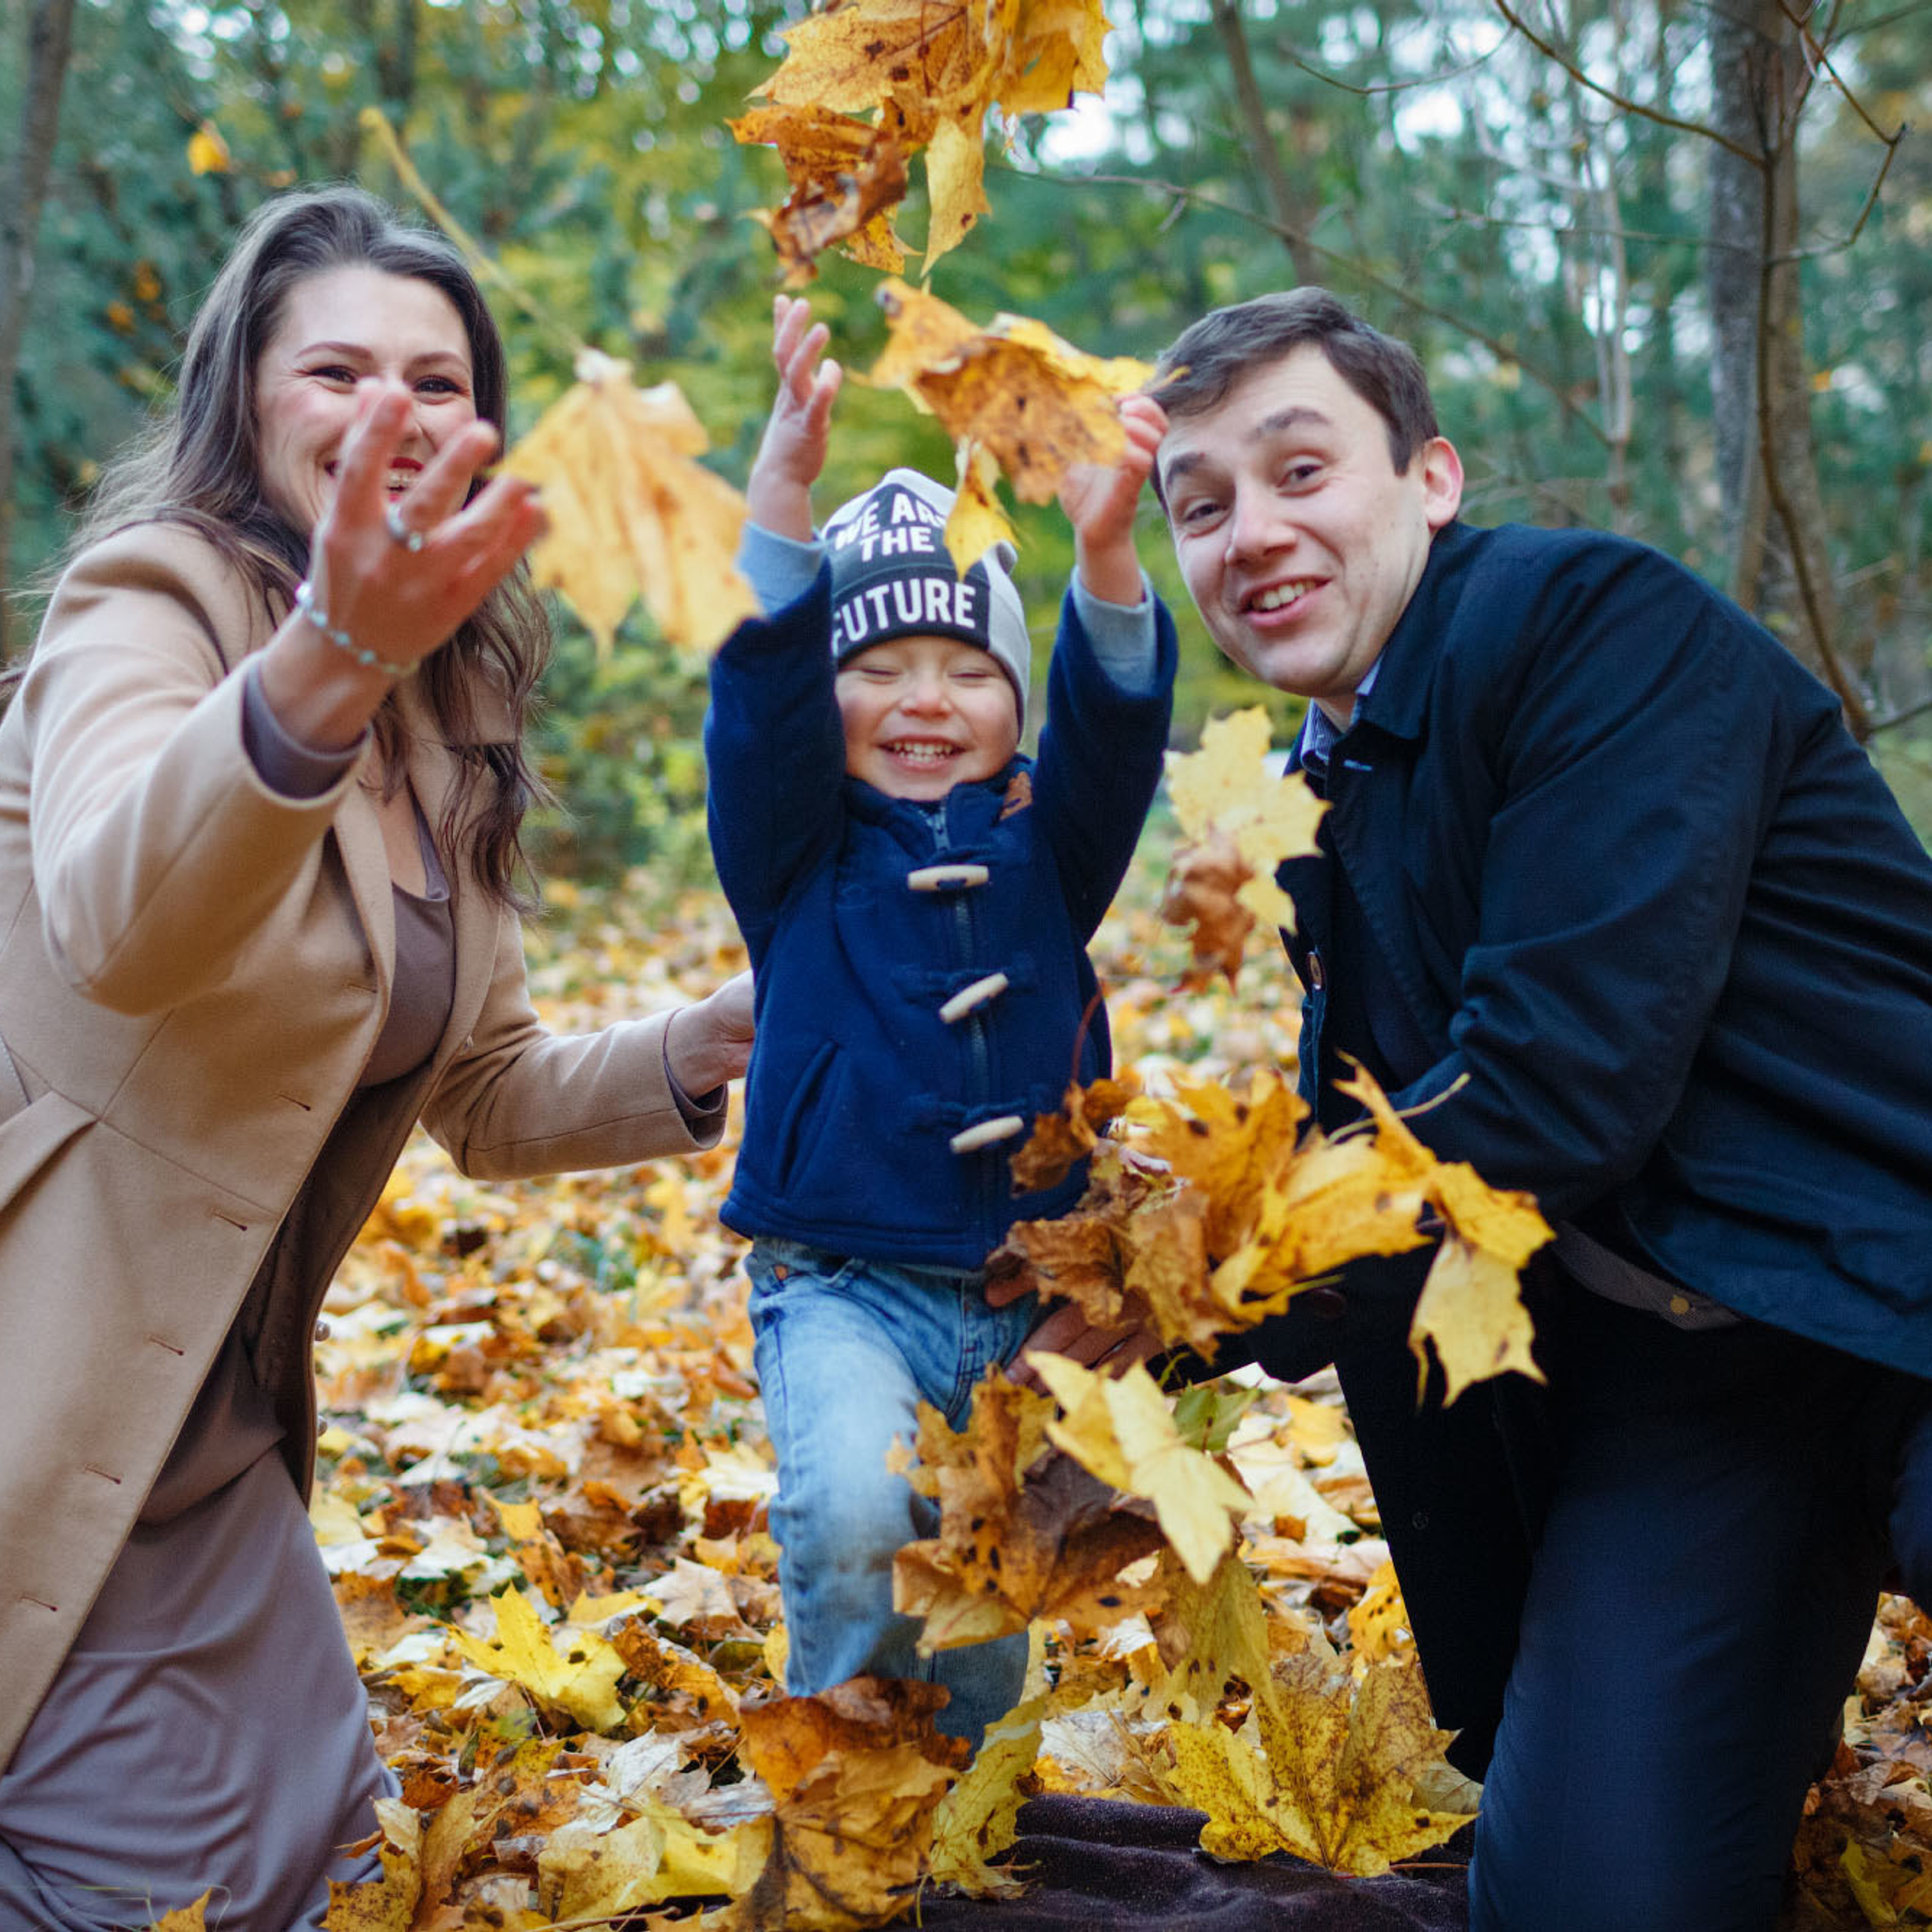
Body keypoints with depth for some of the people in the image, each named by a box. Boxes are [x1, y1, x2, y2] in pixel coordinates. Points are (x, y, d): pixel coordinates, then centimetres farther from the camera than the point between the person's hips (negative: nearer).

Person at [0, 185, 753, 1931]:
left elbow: (489, 1096, 17)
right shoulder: (151, 602, -13)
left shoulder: (448, 732, 9)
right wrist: (323, 661, -53)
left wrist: (692, 1058, -2)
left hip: (207, 1423, 8)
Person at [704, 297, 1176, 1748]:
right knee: (853, 1516, -28)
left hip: (1031, 1297, 3)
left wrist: (1106, 551, -33)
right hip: (848, 1285, -3)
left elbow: (1111, 721, -12)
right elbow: (766, 693, -17)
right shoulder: (797, 849, 0)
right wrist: (786, 485, -35)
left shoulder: (1047, 853, 6)